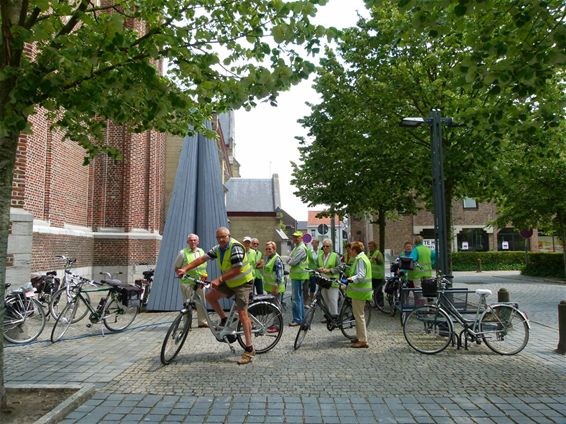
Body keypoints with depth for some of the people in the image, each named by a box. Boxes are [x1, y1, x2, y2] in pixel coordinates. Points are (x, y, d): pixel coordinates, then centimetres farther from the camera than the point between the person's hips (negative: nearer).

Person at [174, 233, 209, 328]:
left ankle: (203, 322, 19)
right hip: (187, 282, -4)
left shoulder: (201, 252, 11)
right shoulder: (183, 253, -3)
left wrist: (204, 276, 10)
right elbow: (176, 268, 3)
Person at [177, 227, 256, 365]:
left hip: (242, 283, -8)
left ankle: (249, 350, -8)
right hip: (229, 283, 8)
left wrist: (219, 280, -28)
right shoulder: (218, 249, 2)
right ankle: (224, 319, 17)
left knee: (242, 313, -13)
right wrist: (185, 269, -13)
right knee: (209, 296, -2)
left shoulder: (236, 248, -23)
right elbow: (202, 258, -2)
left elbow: (237, 270, -26)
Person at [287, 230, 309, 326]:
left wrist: (289, 261, -1)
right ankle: (301, 317, 24)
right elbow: (289, 260, 17)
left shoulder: (301, 248, -15)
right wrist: (290, 261, -3)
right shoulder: (296, 247, 18)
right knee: (299, 297, 15)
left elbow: (292, 262, -20)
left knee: (296, 298, -8)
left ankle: (297, 319, -4)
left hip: (298, 275, -10)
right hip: (296, 275, 10)